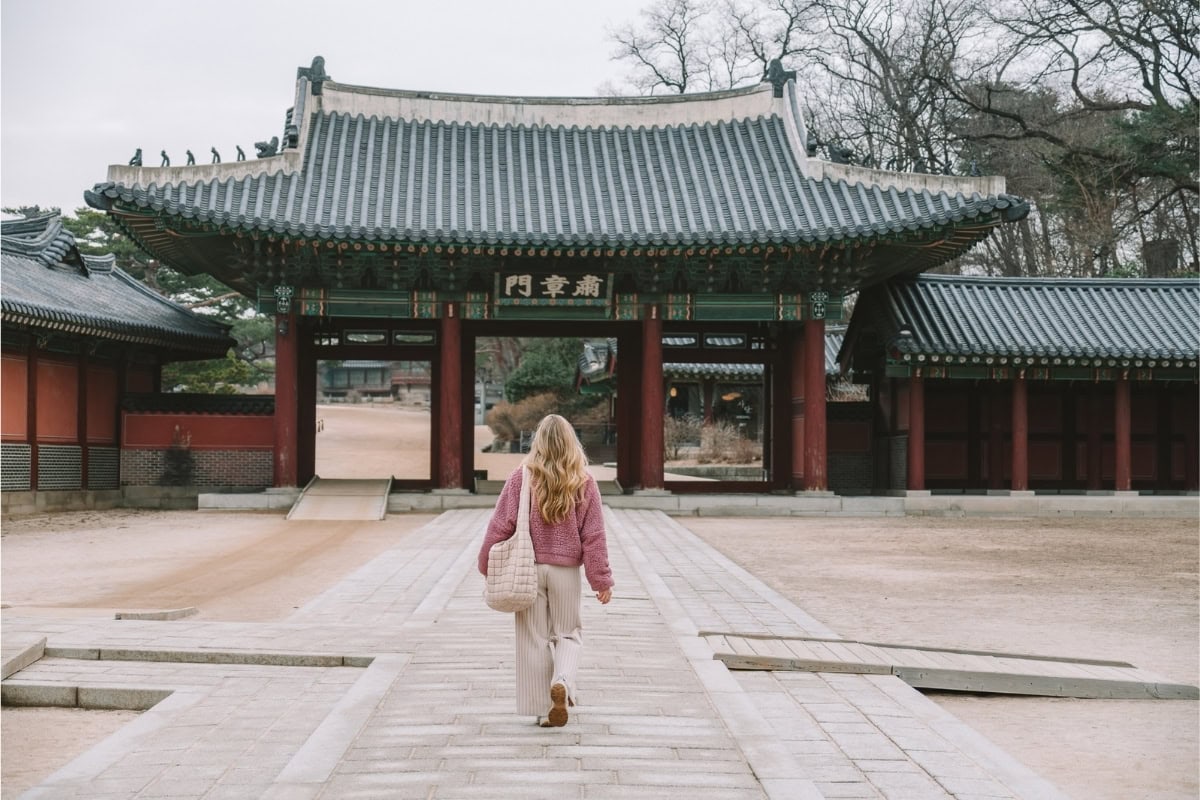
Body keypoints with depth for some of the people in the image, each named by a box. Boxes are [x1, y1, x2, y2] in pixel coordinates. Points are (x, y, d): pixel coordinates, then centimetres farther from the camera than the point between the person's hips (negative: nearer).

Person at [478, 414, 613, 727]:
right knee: (568, 633, 17)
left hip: (528, 569, 0)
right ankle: (562, 681, -10)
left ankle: (544, 709, 12)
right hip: (566, 571, 0)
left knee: (534, 639, 9)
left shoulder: (521, 479, -7)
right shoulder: (584, 483, -5)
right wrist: (602, 580, 2)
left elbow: (500, 527, -5)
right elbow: (594, 536, -4)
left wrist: (488, 567, 8)